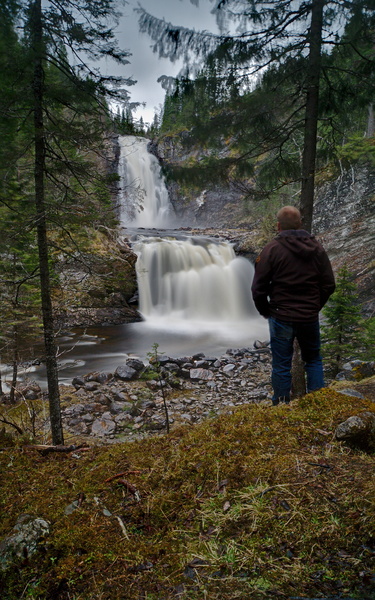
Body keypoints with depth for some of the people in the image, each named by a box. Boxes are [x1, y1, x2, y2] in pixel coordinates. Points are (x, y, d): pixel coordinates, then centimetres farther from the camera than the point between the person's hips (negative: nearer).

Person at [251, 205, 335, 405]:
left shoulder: (272, 249, -10)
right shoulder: (317, 248, 2)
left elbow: (258, 288, -9)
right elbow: (329, 285, 6)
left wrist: (265, 311, 7)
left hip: (281, 318, -3)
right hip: (310, 318, 3)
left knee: (281, 365, 8)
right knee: (313, 360, 20)